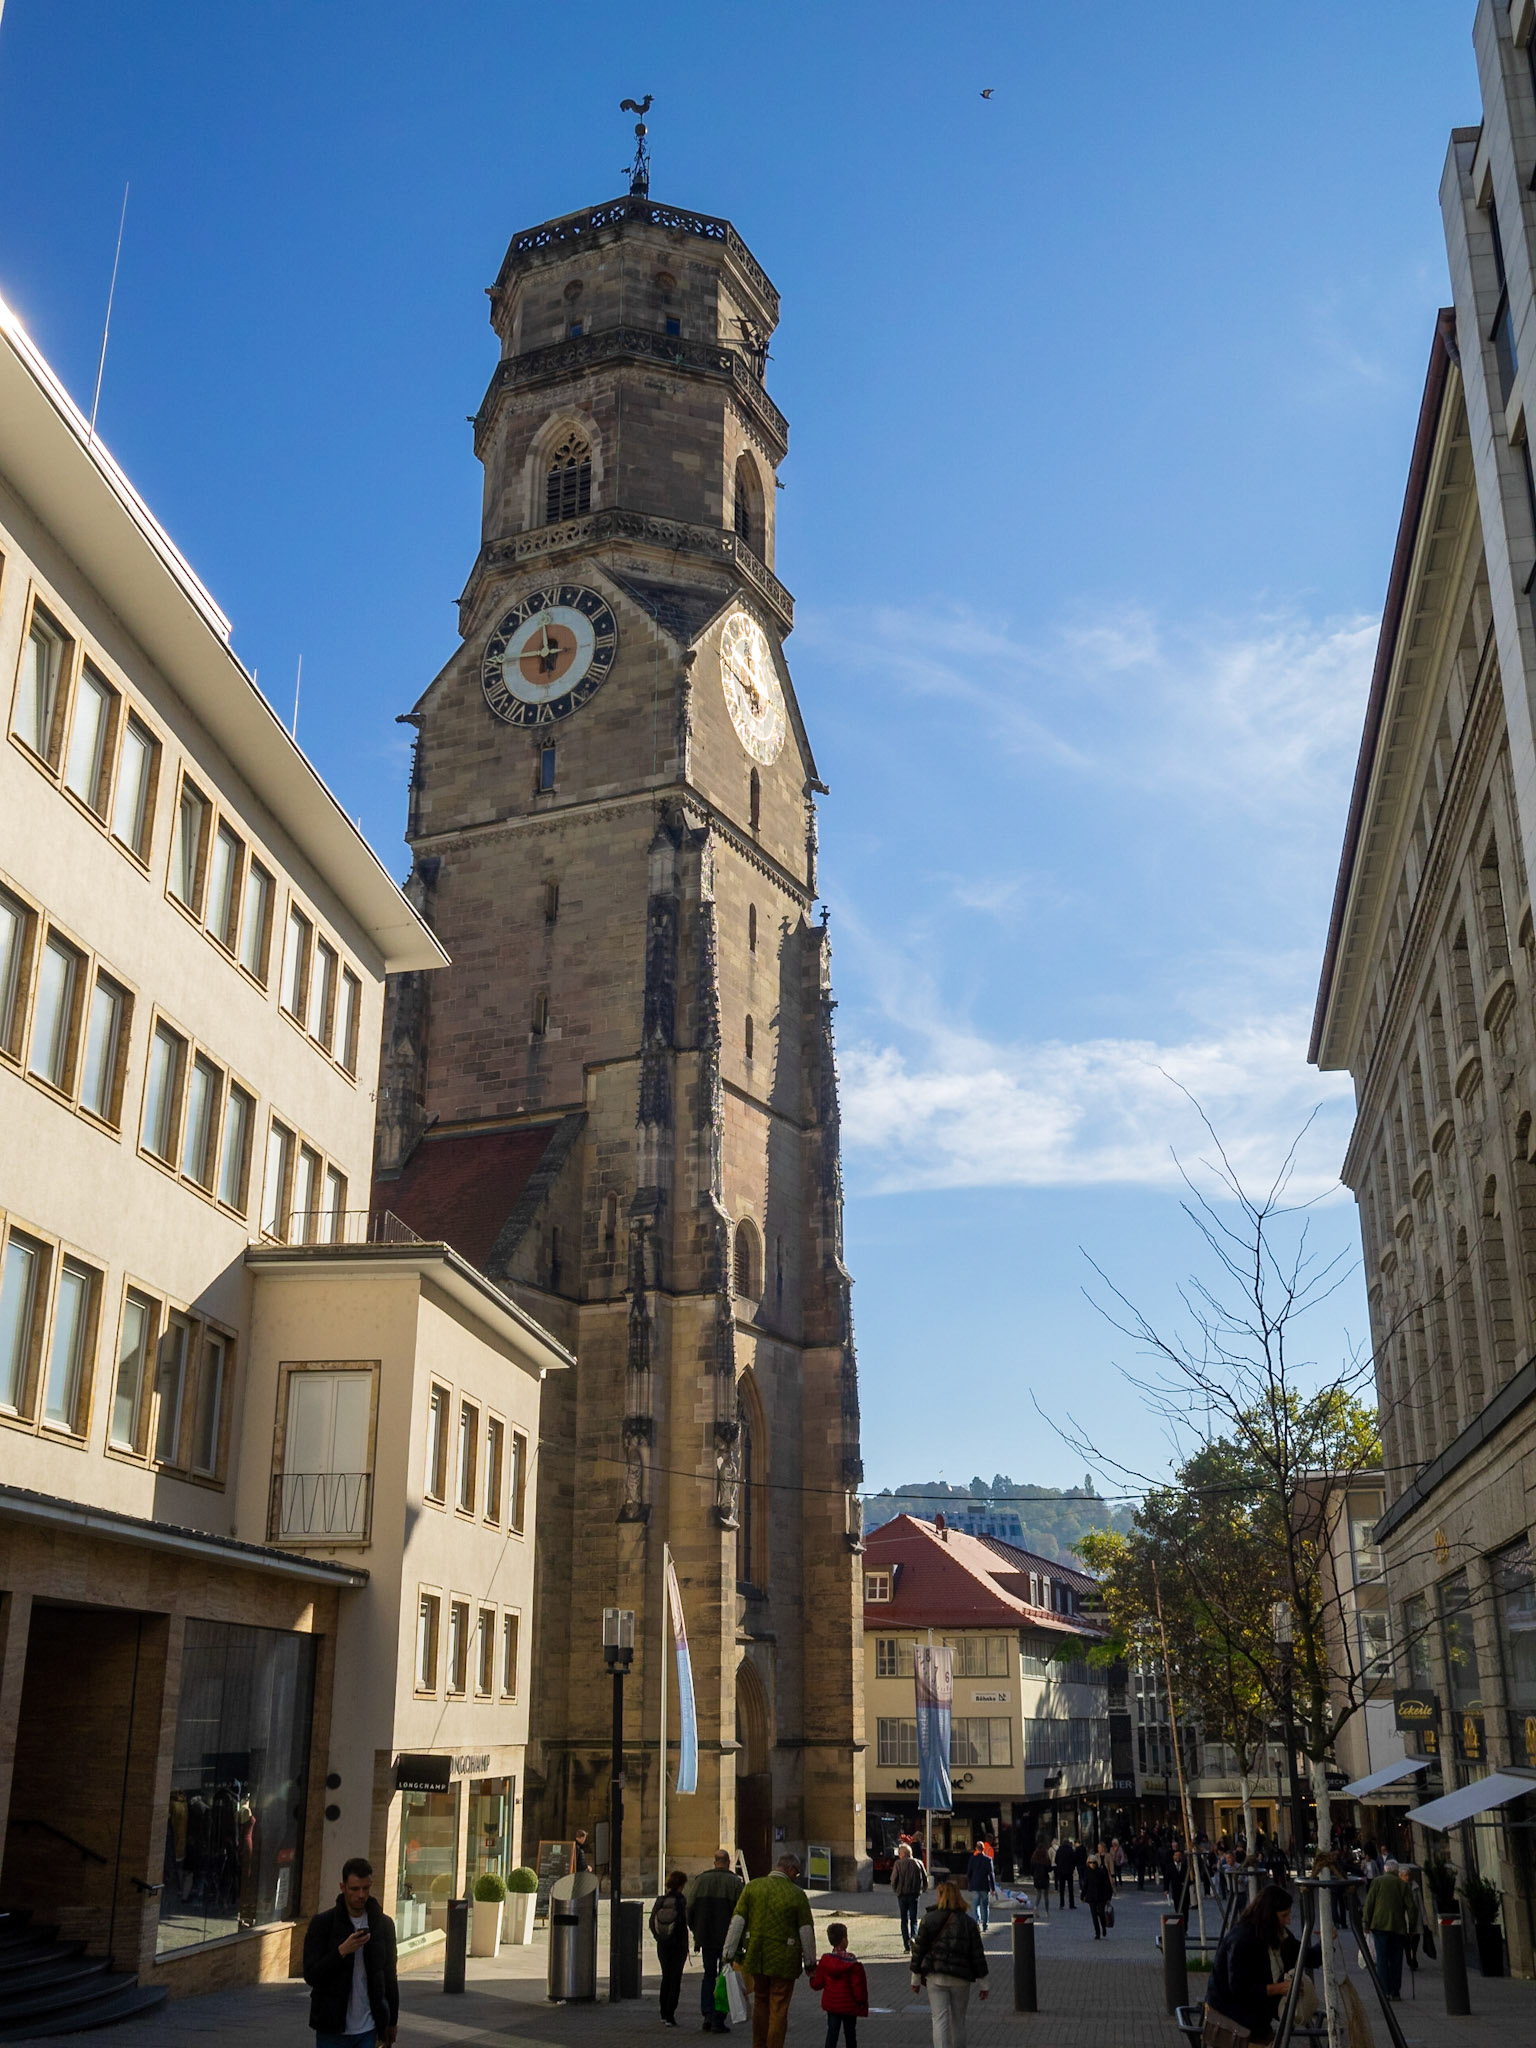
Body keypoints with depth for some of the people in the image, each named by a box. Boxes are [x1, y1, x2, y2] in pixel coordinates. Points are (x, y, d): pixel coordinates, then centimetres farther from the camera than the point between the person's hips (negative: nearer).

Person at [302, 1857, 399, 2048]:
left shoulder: (383, 1924, 5)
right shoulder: (322, 1924, -3)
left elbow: (389, 1976, 12)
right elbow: (311, 1975, -9)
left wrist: (392, 2021, 11)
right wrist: (342, 1951, -22)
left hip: (369, 2031, 2)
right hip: (332, 2031, -2)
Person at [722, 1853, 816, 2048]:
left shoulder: (753, 1886, -1)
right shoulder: (797, 1894, -8)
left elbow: (737, 1921, -3)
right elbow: (806, 1930, -4)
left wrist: (728, 1952, 0)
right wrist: (810, 1961, 6)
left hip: (756, 1957, 3)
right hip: (784, 1959, -3)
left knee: (760, 2002, 21)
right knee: (779, 2009, 7)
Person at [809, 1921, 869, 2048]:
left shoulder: (825, 1960, -7)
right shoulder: (853, 1963, -18)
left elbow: (817, 1984, -3)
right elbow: (858, 1986, -16)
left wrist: (812, 1977, 18)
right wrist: (861, 2001, 1)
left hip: (831, 2004, 3)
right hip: (849, 2006, -2)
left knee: (832, 2031, 8)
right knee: (850, 2033, 15)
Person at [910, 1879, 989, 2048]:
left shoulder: (929, 1919, -1)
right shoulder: (968, 1923, 1)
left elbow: (918, 1949, 1)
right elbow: (978, 1955, 1)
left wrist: (916, 1978, 10)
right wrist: (983, 1983, 8)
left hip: (935, 1977, -1)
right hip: (960, 1979, 1)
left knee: (939, 2020, -2)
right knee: (958, 2021, 16)